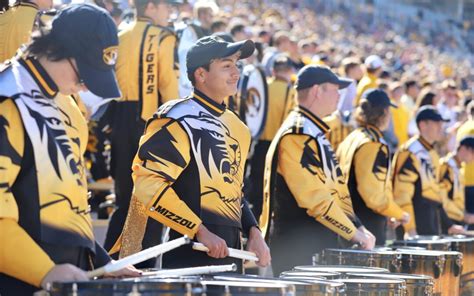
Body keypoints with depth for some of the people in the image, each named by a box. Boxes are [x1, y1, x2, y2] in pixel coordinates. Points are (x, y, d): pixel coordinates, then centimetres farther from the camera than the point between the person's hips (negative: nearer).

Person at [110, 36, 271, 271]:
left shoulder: (234, 125, 17)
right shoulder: (180, 122, -11)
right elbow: (147, 184, -20)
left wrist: (253, 231, 10)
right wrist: (200, 231, -20)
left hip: (230, 255, 8)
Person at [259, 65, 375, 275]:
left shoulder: (315, 133, 17)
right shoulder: (297, 136, -15)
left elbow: (334, 188, 19)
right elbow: (314, 197, -21)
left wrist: (357, 228, 7)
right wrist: (354, 234, -16)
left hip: (318, 247, 10)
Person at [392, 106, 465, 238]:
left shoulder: (432, 154, 17)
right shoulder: (410, 153, -12)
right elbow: (401, 193, -19)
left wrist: (449, 225, 21)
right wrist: (410, 230, -23)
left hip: (432, 225, 9)